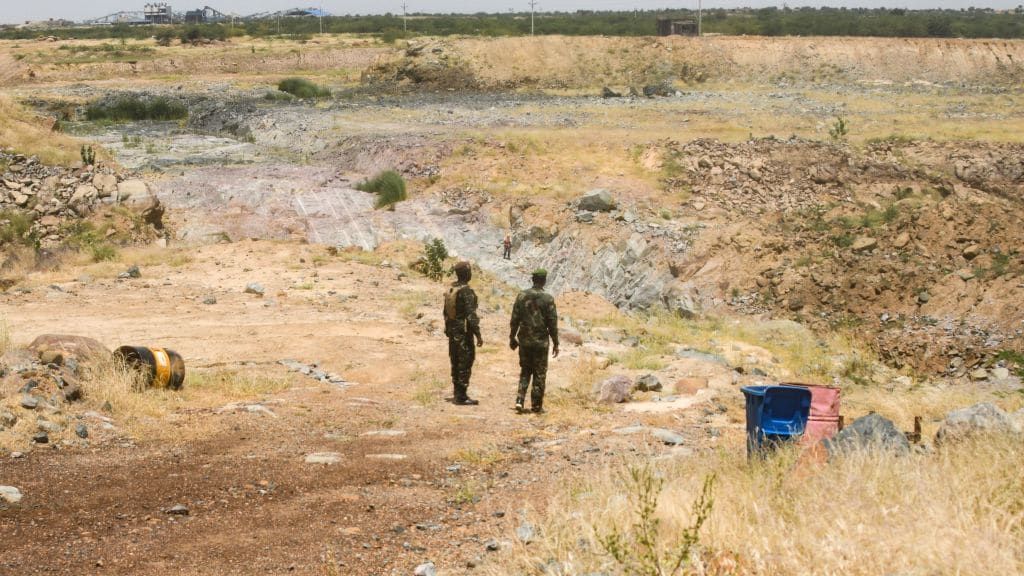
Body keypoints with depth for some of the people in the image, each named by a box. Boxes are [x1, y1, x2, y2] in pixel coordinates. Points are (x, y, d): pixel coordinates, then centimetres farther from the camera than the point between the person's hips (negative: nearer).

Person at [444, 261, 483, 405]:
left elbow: (445, 312, 16)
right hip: (464, 333, -8)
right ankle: (461, 396, -4)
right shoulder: (466, 292, -18)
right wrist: (478, 335, -17)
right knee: (465, 364, -4)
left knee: (456, 364, 13)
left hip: (452, 332, 8)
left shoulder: (450, 290, 8)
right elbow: (471, 316, -21)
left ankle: (457, 394, 19)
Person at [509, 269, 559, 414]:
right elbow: (552, 323, -7)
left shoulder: (521, 296, 0)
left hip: (524, 341, 3)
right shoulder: (548, 299, -9)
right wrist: (555, 343, 0)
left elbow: (515, 319, 4)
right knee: (539, 374, 6)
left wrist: (512, 338, 14)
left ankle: (520, 400, 0)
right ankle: (536, 405, 8)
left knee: (525, 371, 15)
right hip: (541, 342, -3)